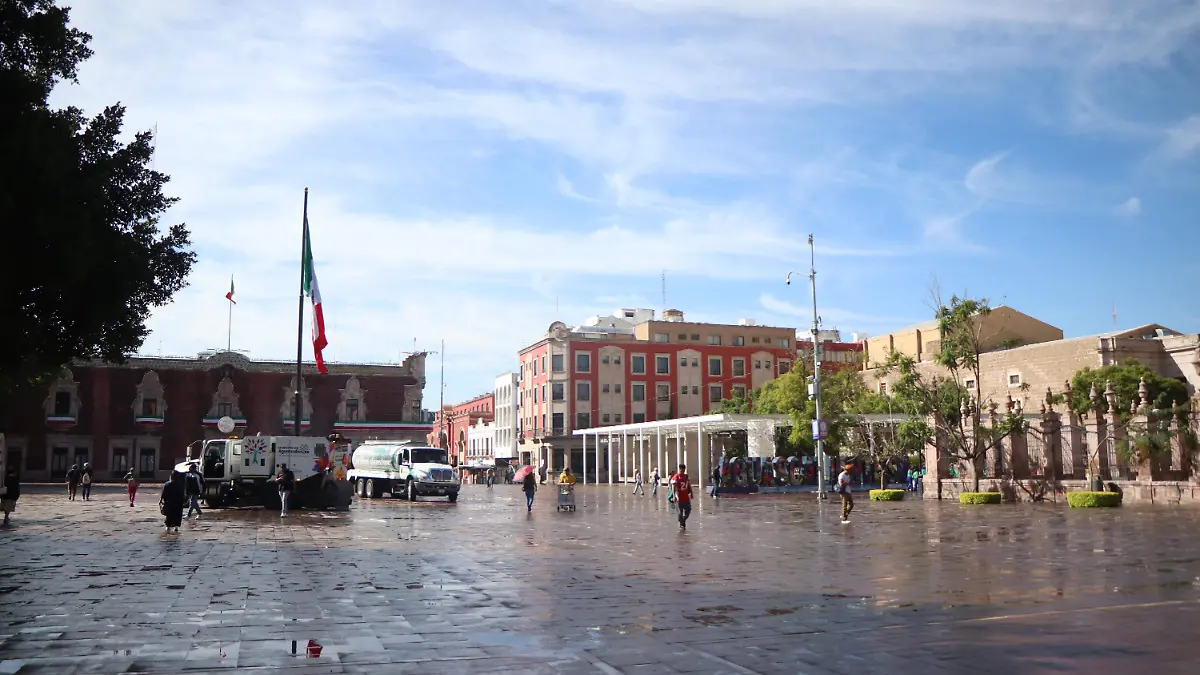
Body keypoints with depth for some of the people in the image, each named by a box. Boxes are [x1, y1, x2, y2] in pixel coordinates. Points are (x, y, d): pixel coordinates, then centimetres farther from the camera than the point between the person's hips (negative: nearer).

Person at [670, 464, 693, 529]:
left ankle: (683, 520, 27)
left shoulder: (686, 476, 10)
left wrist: (691, 493, 13)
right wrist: (674, 496, -24)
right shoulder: (676, 477, -10)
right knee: (681, 511, 1)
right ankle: (681, 524, 13)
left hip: (686, 497, 6)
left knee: (688, 510, 7)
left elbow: (689, 486, 18)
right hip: (680, 497, -6)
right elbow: (673, 487, -16)